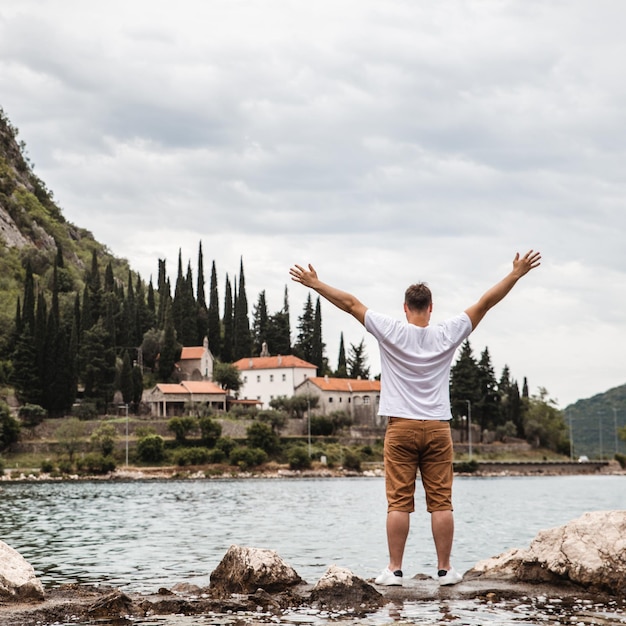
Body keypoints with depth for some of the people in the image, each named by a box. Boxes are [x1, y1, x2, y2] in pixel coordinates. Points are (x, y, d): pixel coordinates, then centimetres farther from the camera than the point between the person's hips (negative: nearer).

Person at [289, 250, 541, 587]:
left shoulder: (391, 332, -3)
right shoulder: (447, 334, 0)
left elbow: (350, 303, 1)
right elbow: (485, 302, 5)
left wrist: (314, 284, 9)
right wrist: (516, 274, 11)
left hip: (401, 429, -1)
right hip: (438, 429, 1)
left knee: (399, 502, -1)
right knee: (441, 502, 2)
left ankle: (395, 569, -1)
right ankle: (445, 569, 4)